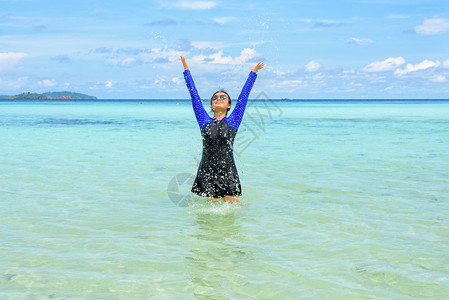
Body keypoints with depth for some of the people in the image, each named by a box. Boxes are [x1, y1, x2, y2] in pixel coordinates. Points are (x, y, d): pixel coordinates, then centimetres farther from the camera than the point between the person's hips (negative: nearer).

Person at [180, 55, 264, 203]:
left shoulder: (232, 121, 7)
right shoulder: (205, 121, 10)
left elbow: (244, 95, 12)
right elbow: (194, 94, 14)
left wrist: (253, 72, 17)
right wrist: (186, 69, 17)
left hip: (228, 172, -1)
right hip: (206, 172, 1)